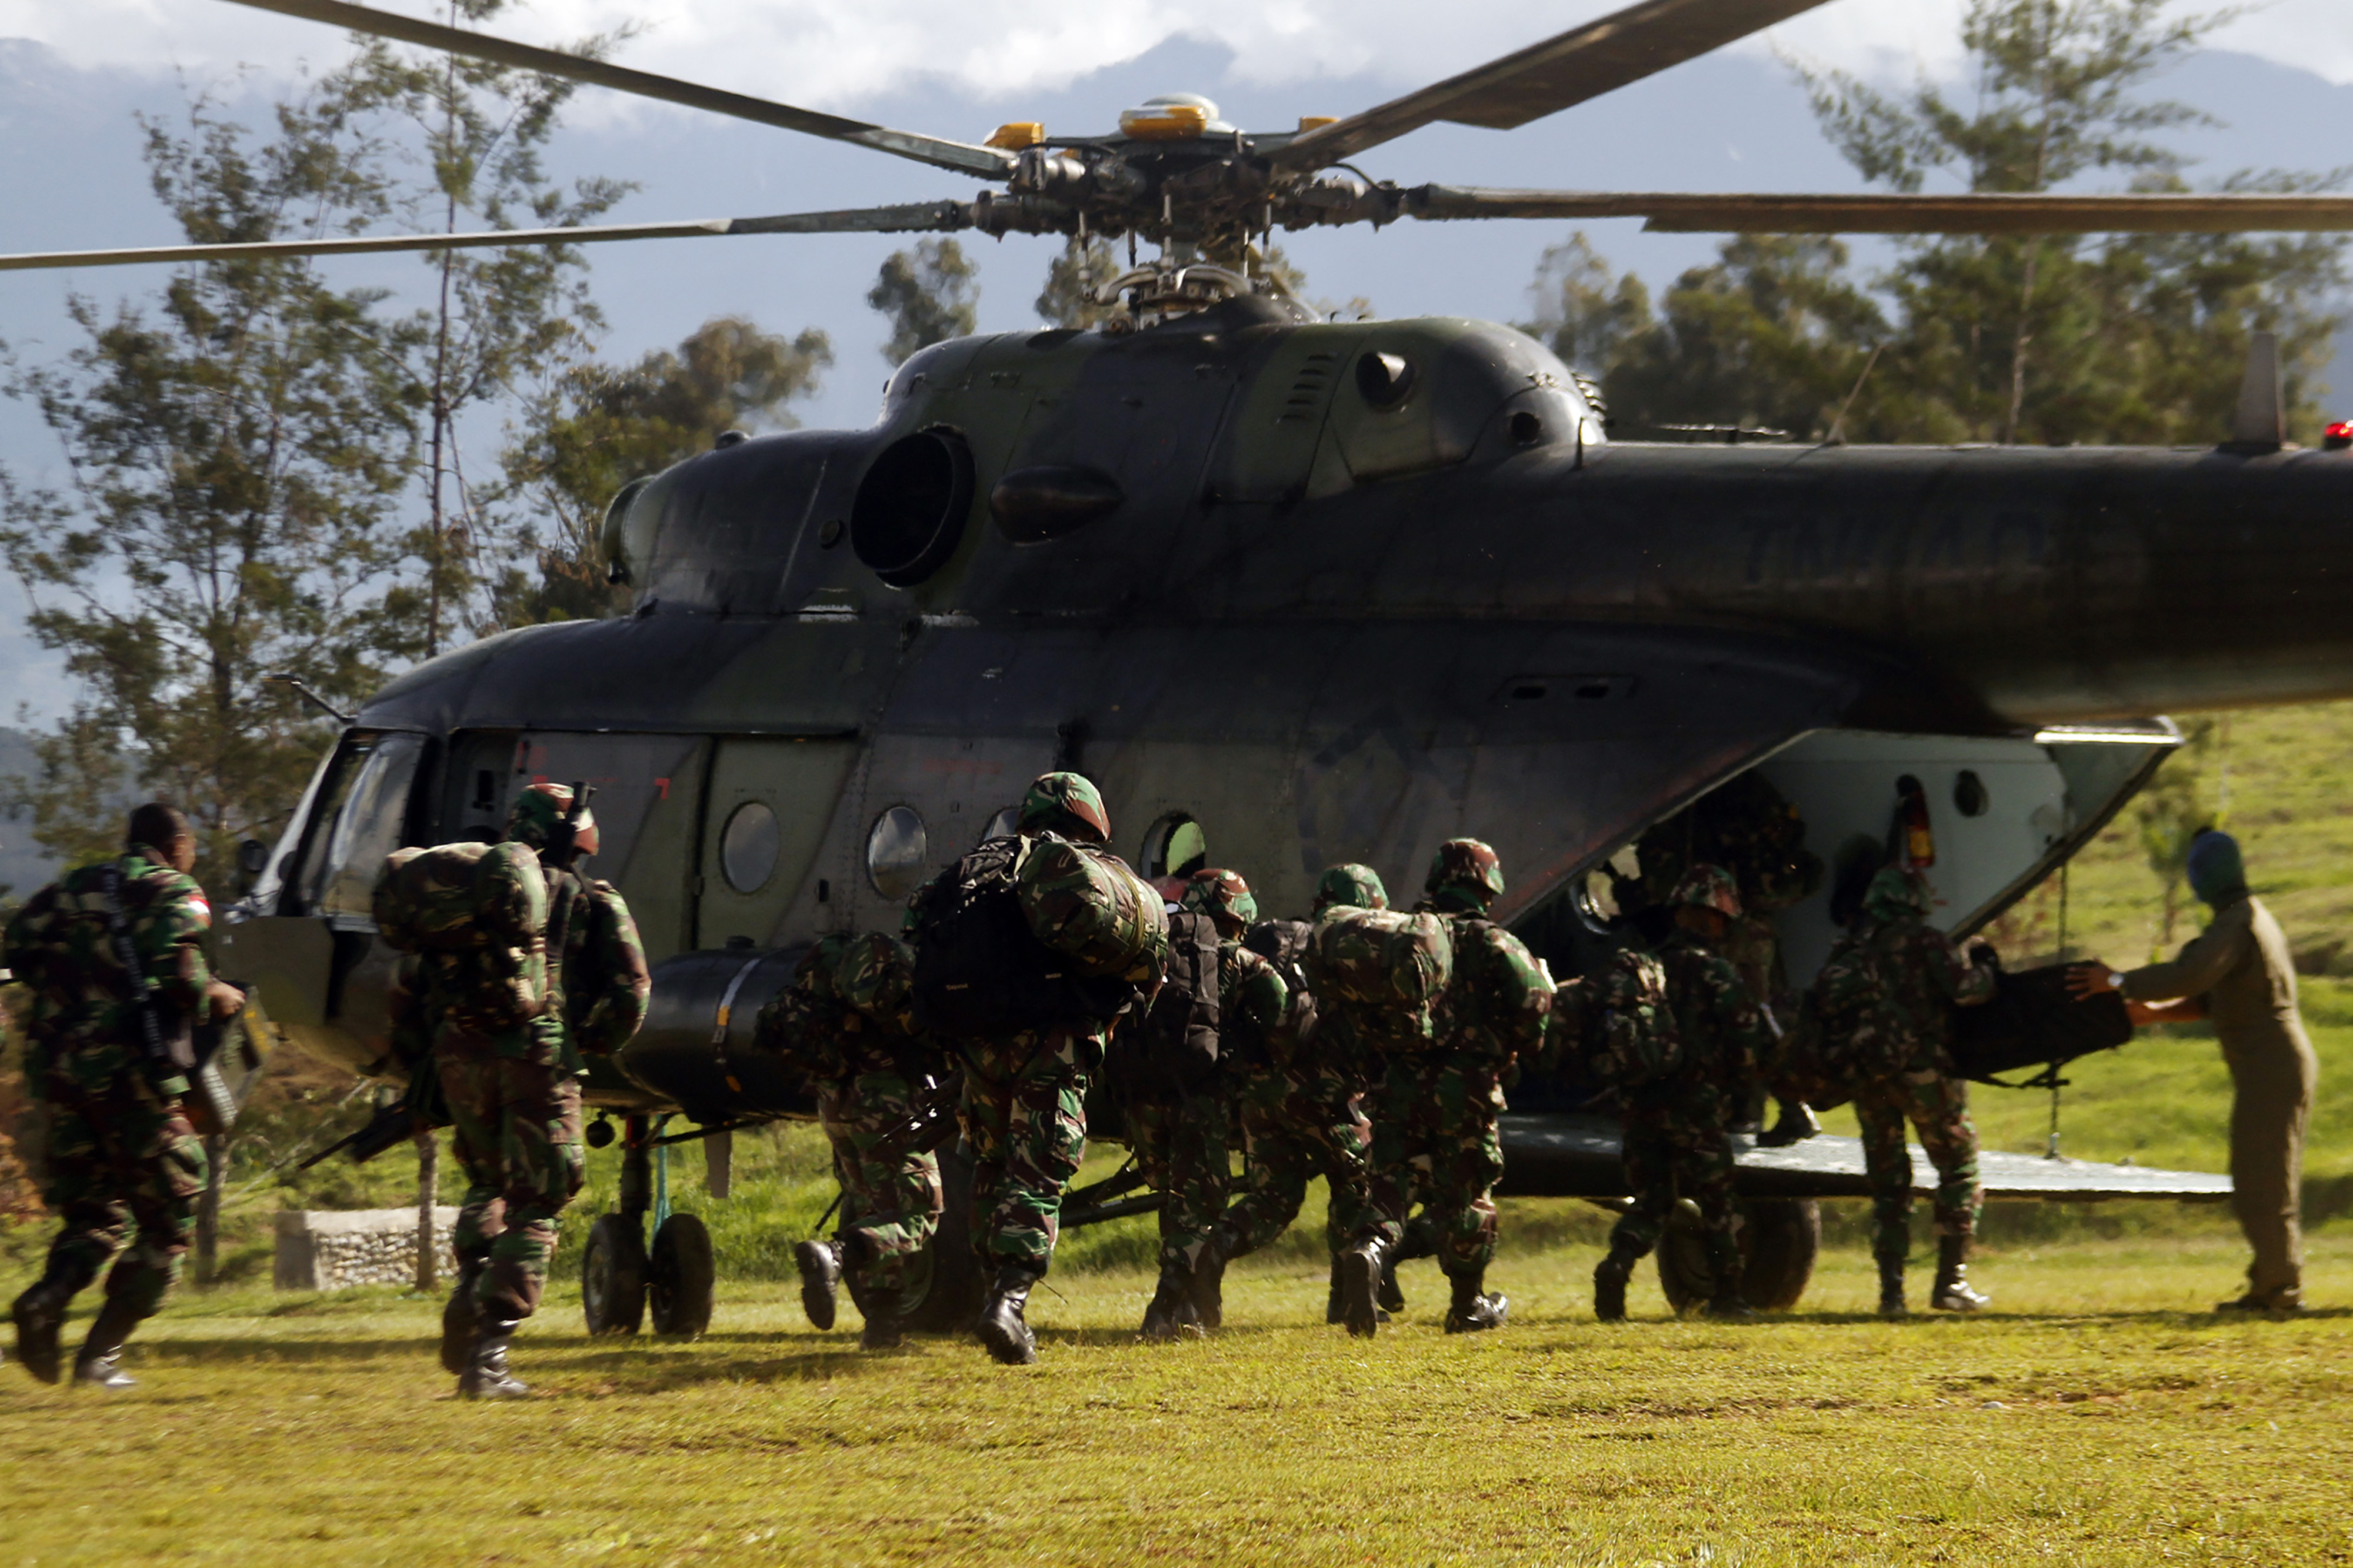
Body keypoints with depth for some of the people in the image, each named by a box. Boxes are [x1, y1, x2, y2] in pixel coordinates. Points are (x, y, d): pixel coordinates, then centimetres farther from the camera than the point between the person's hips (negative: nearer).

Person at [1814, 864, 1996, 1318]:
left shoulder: (1847, 949, 14)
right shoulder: (1921, 941, -2)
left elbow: (1821, 1005, 10)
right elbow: (1964, 987, -11)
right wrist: (1987, 973, 8)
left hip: (1865, 1074, 5)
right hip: (1920, 1067, -5)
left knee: (1887, 1183, 11)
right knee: (1959, 1167, 7)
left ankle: (1891, 1290, 3)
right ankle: (1951, 1280, -2)